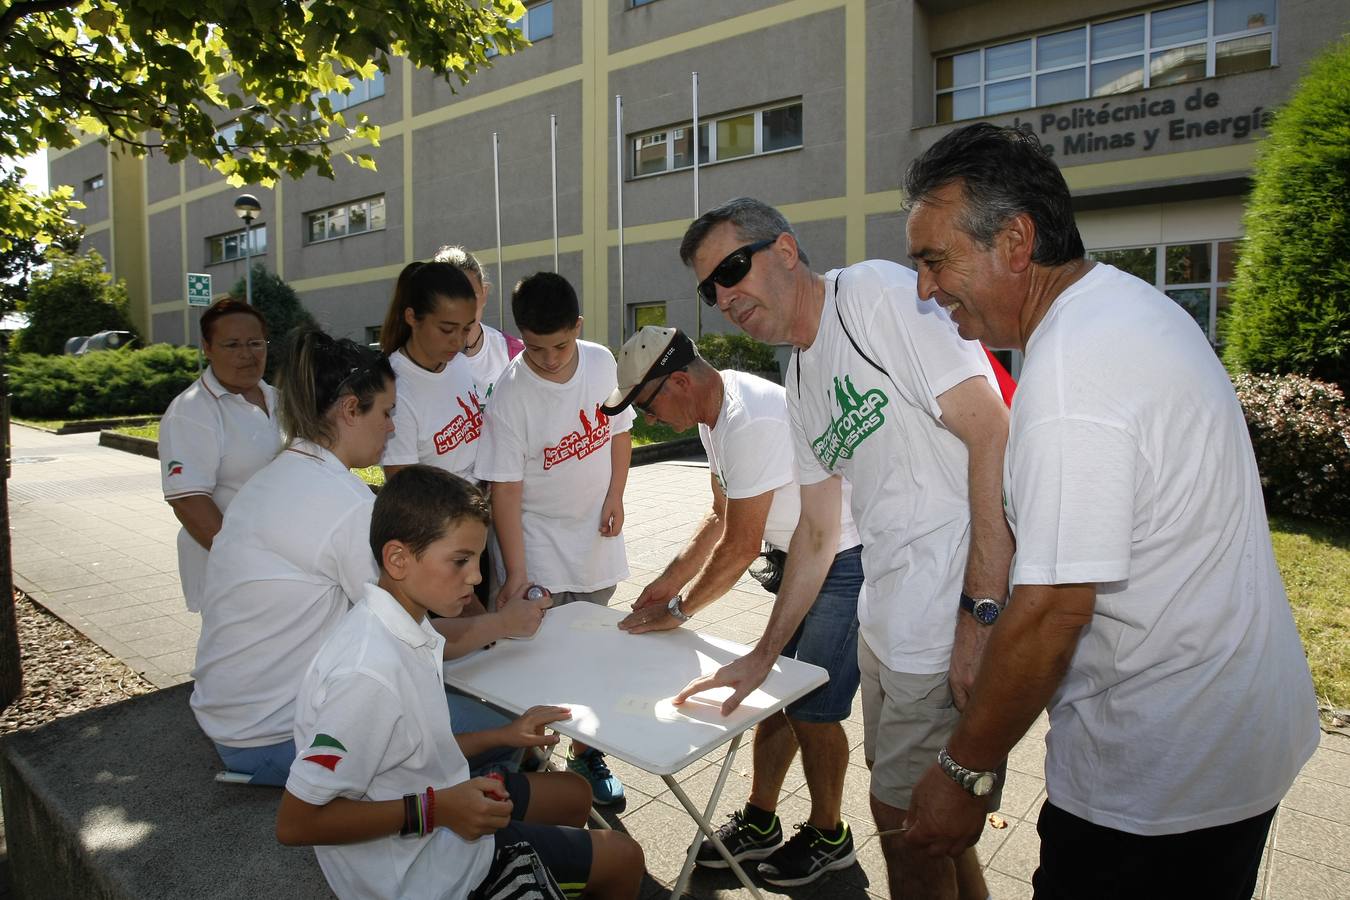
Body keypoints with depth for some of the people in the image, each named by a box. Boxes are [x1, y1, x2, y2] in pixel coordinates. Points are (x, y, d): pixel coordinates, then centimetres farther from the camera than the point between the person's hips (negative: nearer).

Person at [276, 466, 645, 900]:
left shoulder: (407, 629, -5)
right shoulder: (370, 673, -33)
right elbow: (295, 822, -27)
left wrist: (502, 735, 2)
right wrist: (433, 810, -26)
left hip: (441, 814, 8)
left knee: (574, 794, 26)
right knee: (622, 857, 4)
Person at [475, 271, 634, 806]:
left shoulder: (603, 363, -7)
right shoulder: (510, 395, -20)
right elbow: (505, 490, -19)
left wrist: (615, 496, -1)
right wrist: (516, 572, -21)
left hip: (596, 538, 4)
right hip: (538, 546, -4)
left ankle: (586, 755, 33)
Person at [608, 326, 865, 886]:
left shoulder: (751, 424, -29)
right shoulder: (714, 415, 2)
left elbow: (739, 549, -23)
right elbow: (721, 518, 11)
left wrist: (678, 611, -11)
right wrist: (669, 581, 8)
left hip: (847, 562, -9)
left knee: (812, 708, 0)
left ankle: (828, 837, 24)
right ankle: (760, 824, 29)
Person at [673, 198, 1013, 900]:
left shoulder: (878, 291, -11)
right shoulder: (801, 382, 14)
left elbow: (993, 435, -19)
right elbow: (817, 534, 19)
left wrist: (980, 613, -22)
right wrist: (761, 658, 22)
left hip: (957, 623, -8)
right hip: (883, 623, 8)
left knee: (906, 819, 6)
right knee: (913, 811, 22)